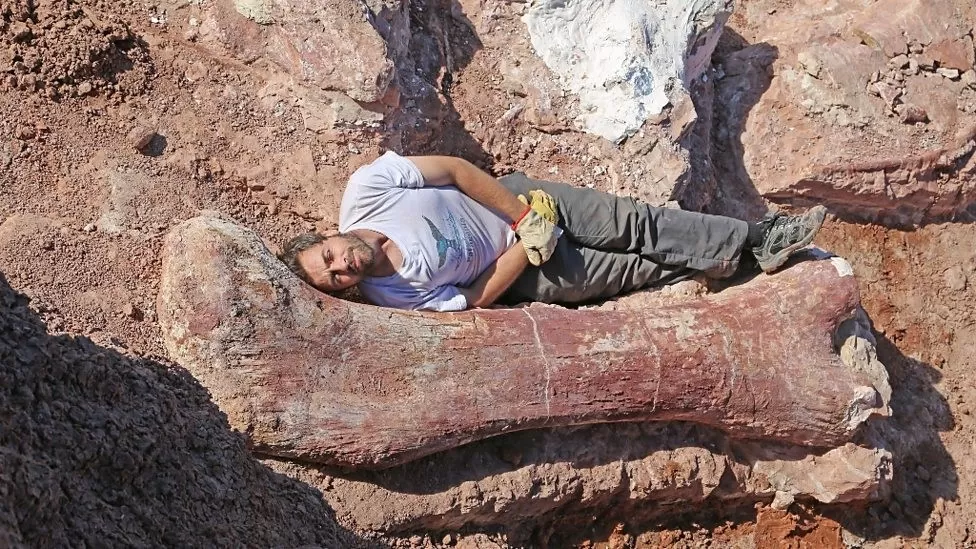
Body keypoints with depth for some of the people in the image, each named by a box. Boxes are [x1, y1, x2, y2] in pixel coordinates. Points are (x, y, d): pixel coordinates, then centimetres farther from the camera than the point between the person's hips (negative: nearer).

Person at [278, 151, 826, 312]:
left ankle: (758, 239, 6)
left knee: (635, 224, -6)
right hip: (520, 272, -2)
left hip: (518, 197, 2)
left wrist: (521, 211, -16)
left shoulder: (364, 189, -21)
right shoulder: (394, 295, -22)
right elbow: (475, 299, -12)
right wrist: (527, 246, -16)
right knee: (638, 269, -6)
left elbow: (457, 169, -13)